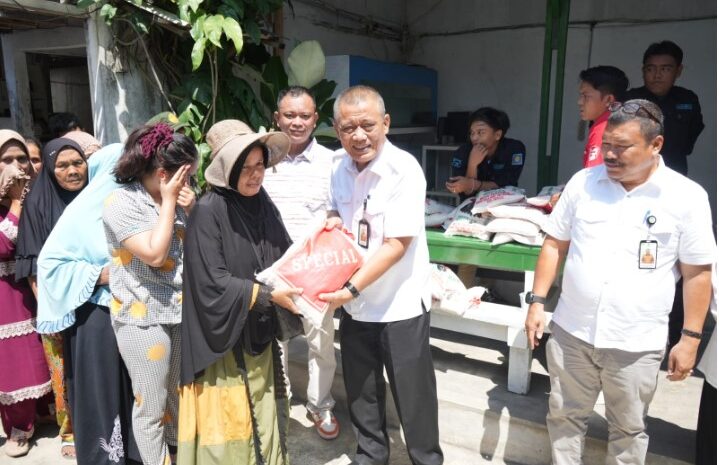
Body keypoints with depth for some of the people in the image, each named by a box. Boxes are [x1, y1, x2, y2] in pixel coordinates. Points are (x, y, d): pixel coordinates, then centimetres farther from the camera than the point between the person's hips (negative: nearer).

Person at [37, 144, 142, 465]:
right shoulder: (84, 209, -9)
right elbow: (49, 261, -10)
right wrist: (100, 274, -16)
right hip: (98, 318, -4)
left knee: (135, 391, 12)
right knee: (102, 393, 7)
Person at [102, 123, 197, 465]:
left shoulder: (176, 197, 6)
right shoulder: (121, 202, -14)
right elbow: (155, 254, -24)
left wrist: (192, 210, -5)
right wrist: (168, 202, -16)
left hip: (182, 309, 7)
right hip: (143, 316, -7)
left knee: (179, 392, 21)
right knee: (151, 405, 6)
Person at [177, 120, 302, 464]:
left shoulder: (264, 204, 1)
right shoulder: (208, 212, -18)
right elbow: (213, 285, -21)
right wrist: (268, 295, -24)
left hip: (260, 336, 6)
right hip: (224, 339, -6)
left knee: (263, 422, 19)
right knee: (227, 428, 9)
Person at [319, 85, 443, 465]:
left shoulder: (404, 169, -19)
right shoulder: (342, 168, 0)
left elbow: (396, 245, -22)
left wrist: (351, 288, -23)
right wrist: (332, 220, -5)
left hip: (399, 306, -6)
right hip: (355, 305, 6)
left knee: (412, 395, 10)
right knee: (360, 390, 20)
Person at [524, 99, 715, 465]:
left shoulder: (687, 197, -8)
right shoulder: (582, 182, -2)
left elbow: (697, 272, -4)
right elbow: (555, 244, 4)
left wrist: (690, 338, -4)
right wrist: (537, 302, -1)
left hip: (636, 343, -2)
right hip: (571, 332, 2)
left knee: (628, 428, 17)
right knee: (564, 416, 18)